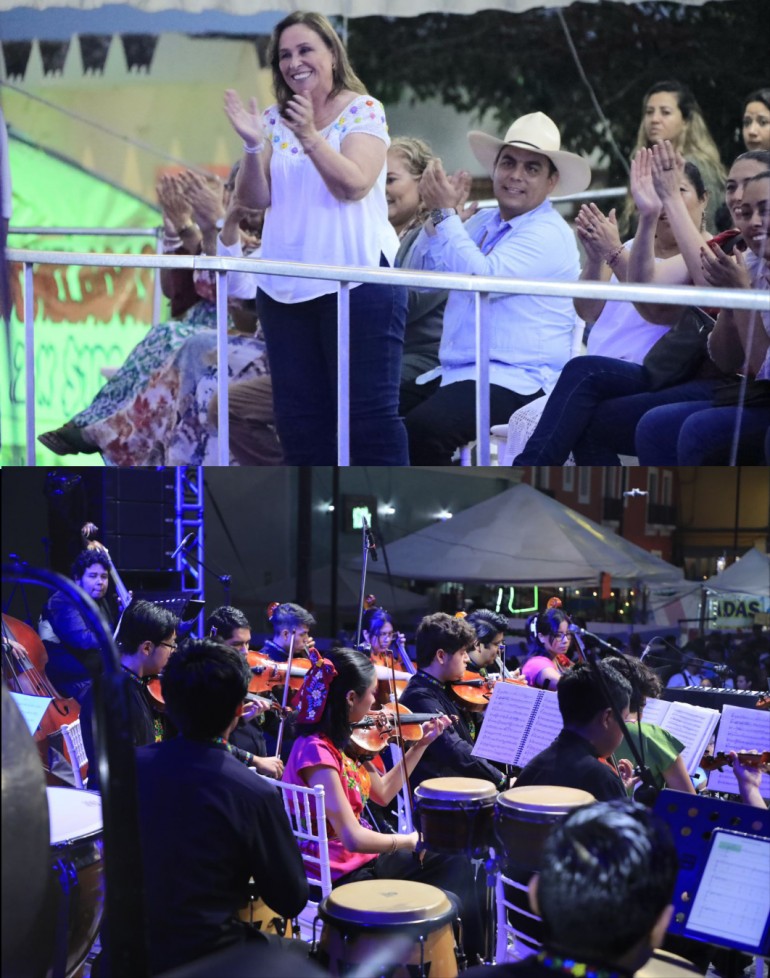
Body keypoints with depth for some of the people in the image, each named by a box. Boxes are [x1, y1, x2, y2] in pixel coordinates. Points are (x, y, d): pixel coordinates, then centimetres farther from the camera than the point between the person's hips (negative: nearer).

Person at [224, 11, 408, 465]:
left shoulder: (364, 110, -2)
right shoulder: (275, 120, 11)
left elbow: (354, 186, -15)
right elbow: (256, 199, 5)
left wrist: (309, 137, -25)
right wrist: (254, 145, -11)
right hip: (284, 284, 6)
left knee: (369, 411, -5)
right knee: (298, 412, 10)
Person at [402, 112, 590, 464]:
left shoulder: (549, 234, -8)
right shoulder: (481, 222, 16)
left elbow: (483, 278, -22)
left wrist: (445, 212, -15)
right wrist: (438, 214, -2)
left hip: (517, 379, -8)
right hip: (453, 371, 8)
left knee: (424, 426, -32)